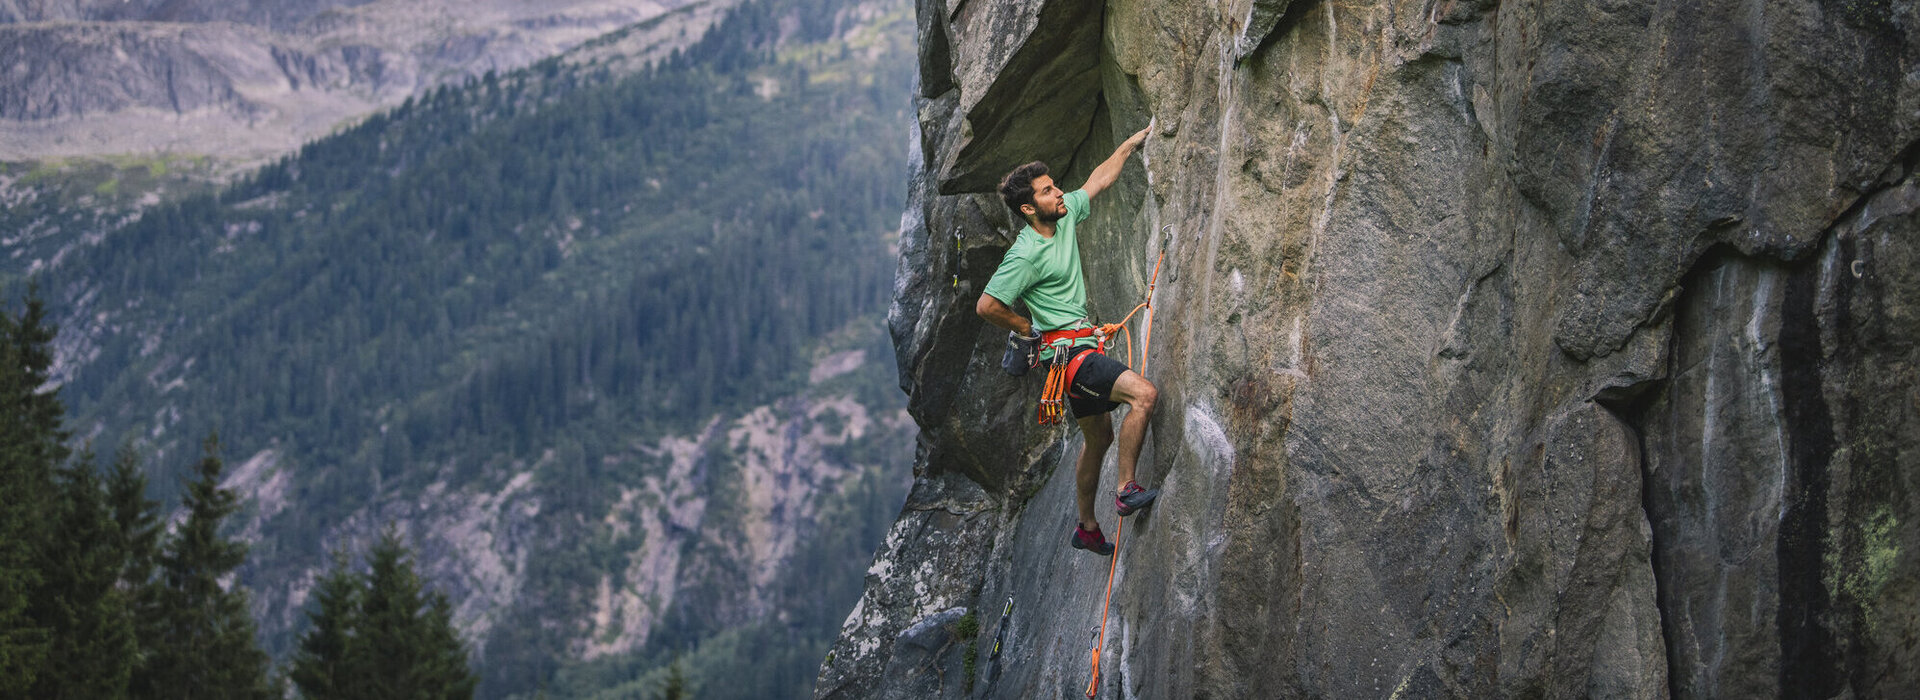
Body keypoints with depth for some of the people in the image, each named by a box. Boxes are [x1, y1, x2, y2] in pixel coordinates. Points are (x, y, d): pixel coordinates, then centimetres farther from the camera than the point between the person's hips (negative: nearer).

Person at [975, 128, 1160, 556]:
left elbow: (1099, 181, 20)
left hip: (1082, 347, 9)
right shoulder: (1026, 255, -21)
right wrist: (1030, 329, -8)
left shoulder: (1065, 217, 4)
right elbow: (986, 306, -20)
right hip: (1066, 352, -9)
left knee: (1100, 438, 18)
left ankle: (1087, 529, 30)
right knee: (1144, 393, -23)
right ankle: (1127, 490, -18)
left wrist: (1130, 145, 20)